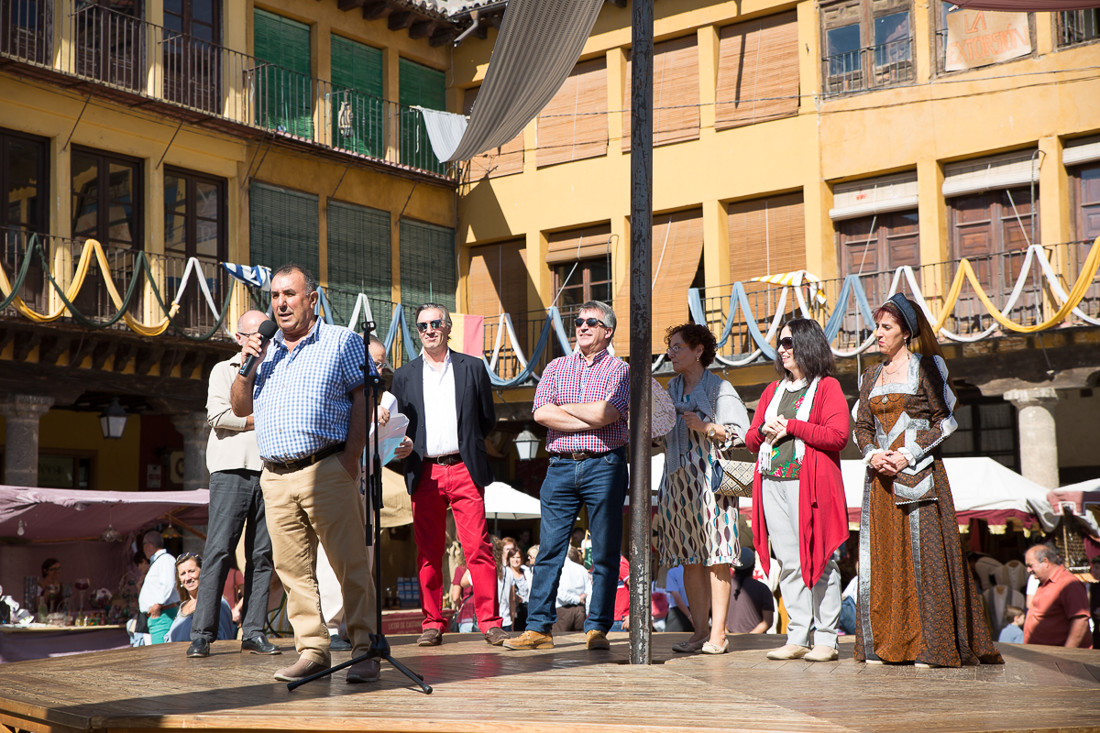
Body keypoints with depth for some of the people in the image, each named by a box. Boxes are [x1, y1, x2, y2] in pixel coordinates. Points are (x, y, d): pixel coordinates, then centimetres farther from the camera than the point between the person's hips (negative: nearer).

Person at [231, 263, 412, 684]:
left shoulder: (342, 342, 5)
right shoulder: (265, 350, 21)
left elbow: (364, 397, -2)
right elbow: (240, 408, 21)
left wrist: (352, 455, -12)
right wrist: (247, 365, 4)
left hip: (327, 470, -5)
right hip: (275, 477, 5)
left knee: (351, 563, -7)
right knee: (292, 567, 3)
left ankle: (366, 650, -2)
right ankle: (312, 649, 10)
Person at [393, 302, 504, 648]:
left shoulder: (472, 368, 9)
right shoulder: (404, 375, 13)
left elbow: (488, 419, 14)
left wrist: (467, 446, 8)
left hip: (463, 469, -2)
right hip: (424, 473, 2)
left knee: (478, 548, -8)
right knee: (428, 553, 2)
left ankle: (490, 622, -4)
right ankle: (432, 624, 10)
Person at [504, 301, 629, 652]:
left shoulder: (619, 370, 4)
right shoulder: (556, 367, 14)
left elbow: (604, 413, -14)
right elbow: (541, 413, -2)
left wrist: (564, 407, -2)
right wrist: (592, 420, -7)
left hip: (604, 467, -2)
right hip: (561, 467, 2)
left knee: (605, 554, 1)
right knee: (549, 550, 0)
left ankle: (597, 629, 8)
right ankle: (538, 627, 5)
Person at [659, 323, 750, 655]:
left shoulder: (718, 387, -3)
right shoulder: (673, 387, 17)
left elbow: (740, 432, -9)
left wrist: (706, 427, -19)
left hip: (709, 478, -7)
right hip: (678, 481, 7)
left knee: (715, 557, -6)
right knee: (689, 559, 6)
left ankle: (718, 633, -3)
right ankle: (700, 630, 11)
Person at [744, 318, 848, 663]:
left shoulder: (827, 387, 2)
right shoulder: (773, 390, 21)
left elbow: (838, 435, -11)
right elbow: (751, 439, 21)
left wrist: (791, 426, -9)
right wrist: (765, 430, -1)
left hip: (810, 484, -6)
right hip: (772, 483, 6)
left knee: (818, 560, -5)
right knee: (788, 563, 4)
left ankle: (826, 639, 0)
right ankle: (797, 637, 8)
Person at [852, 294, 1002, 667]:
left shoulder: (925, 367, 0)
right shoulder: (872, 375, 16)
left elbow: (944, 421, -5)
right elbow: (862, 426, 15)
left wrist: (909, 455, -14)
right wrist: (873, 454, -5)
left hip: (918, 473, -5)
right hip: (880, 474, 5)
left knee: (922, 551, -7)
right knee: (880, 555, 2)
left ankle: (929, 645, -4)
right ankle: (883, 643, 7)